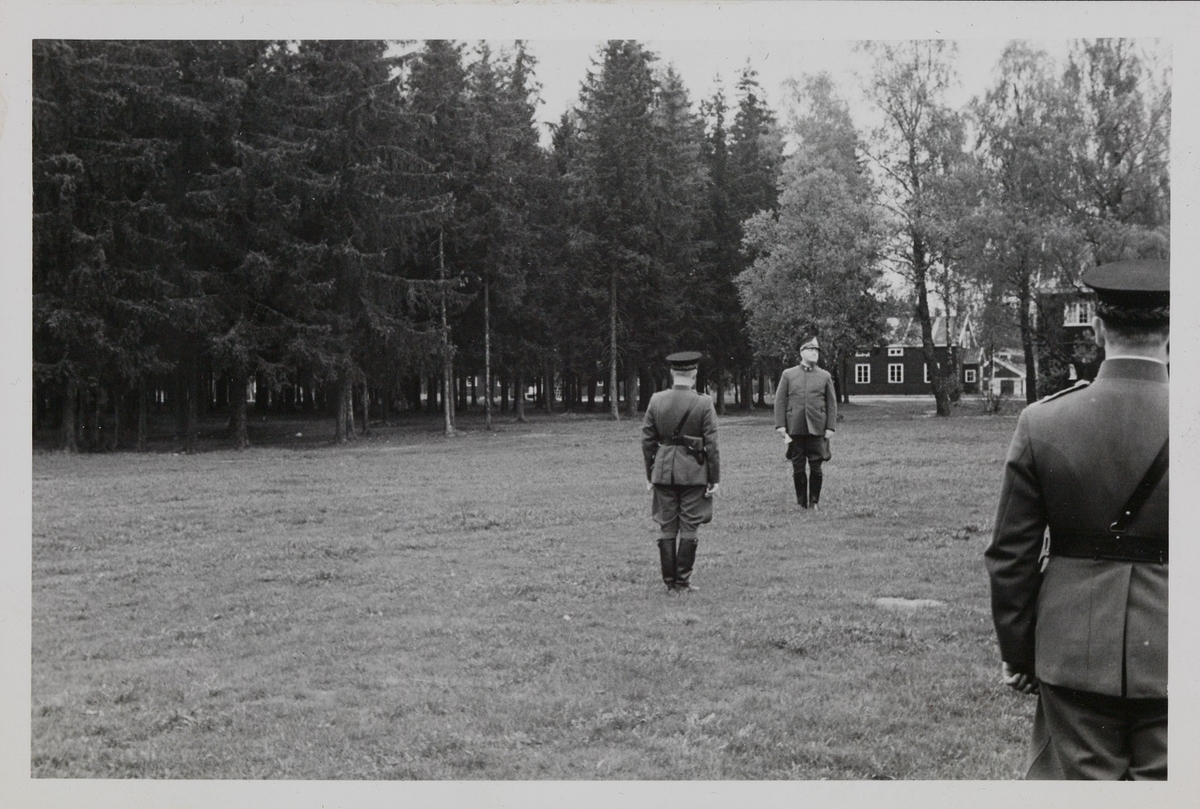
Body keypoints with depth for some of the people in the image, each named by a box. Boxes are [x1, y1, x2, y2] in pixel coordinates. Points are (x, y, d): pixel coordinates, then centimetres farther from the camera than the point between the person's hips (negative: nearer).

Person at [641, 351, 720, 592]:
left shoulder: (656, 401, 0)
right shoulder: (704, 403, -9)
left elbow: (647, 440, 4)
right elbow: (711, 444, -8)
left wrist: (649, 475, 12)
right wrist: (715, 478, -1)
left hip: (663, 471, 3)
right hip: (693, 472, -3)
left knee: (666, 528, 9)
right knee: (688, 529, 5)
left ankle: (669, 582, 13)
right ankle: (682, 581, 7)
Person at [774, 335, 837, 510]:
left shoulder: (825, 376, 8)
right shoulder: (788, 375, 6)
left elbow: (831, 403, 8)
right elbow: (780, 401, 5)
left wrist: (830, 428, 0)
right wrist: (780, 426, -3)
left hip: (817, 429, 0)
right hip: (795, 429, 0)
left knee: (816, 467, 0)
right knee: (798, 467, 3)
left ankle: (814, 502, 12)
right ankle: (801, 503, 13)